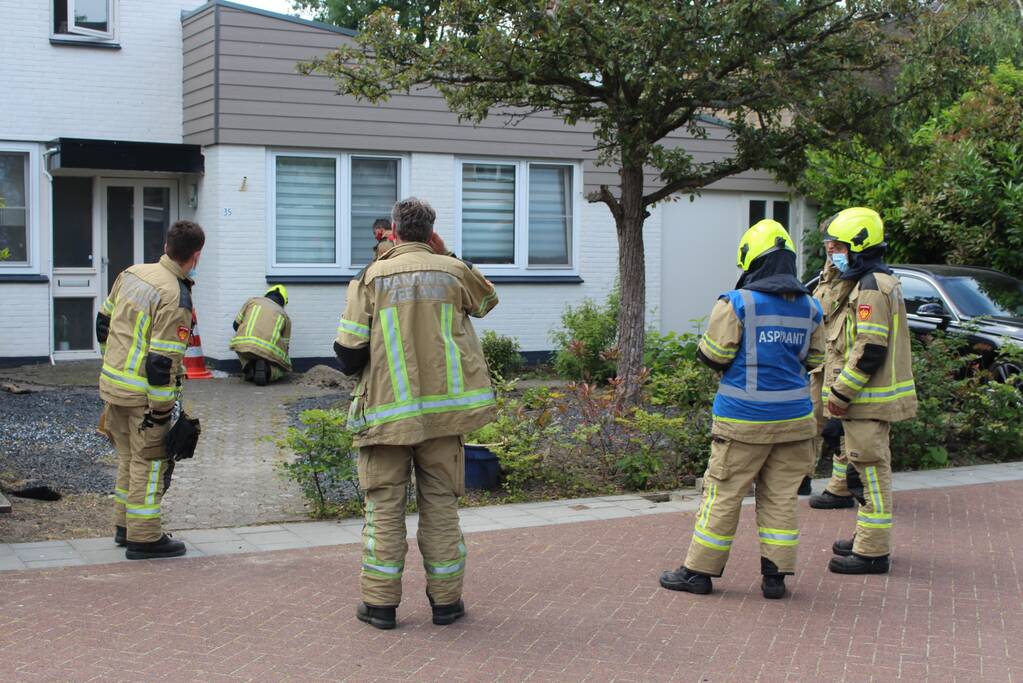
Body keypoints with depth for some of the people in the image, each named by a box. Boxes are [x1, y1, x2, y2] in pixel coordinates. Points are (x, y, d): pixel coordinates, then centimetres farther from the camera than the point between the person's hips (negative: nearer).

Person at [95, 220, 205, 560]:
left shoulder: (132, 274, 4)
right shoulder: (176, 299, -20)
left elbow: (104, 322, 15)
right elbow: (161, 362, -22)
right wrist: (161, 411, -16)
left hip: (111, 382, 8)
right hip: (143, 395, -8)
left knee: (129, 457, 21)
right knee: (150, 462, 3)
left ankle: (125, 526, 32)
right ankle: (144, 538, 9)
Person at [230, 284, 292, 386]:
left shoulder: (253, 300, 23)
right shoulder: (285, 316, 23)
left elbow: (236, 324, 28)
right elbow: (284, 347, 27)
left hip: (244, 343, 1)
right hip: (269, 350, -1)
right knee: (281, 369, 26)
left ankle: (249, 366, 5)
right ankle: (265, 370, -8)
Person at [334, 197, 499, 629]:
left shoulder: (372, 277, -3)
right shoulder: (454, 272, 1)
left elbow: (348, 352, -5)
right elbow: (487, 300, 25)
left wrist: (358, 367, 17)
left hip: (387, 411, -1)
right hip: (443, 408, 1)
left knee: (384, 506, 7)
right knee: (441, 504, 10)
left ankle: (380, 602, 9)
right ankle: (445, 600, 15)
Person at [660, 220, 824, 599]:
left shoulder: (736, 304, -11)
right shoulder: (809, 308, 5)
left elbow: (712, 356, -10)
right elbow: (814, 359, 11)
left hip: (743, 419, -4)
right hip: (793, 417, 4)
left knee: (723, 495, 4)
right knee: (781, 497, 11)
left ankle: (700, 571, 12)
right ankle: (776, 575, 13)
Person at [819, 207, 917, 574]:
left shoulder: (870, 288, -18)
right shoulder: (877, 283, 16)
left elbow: (869, 351, -24)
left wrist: (841, 393, -19)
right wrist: (840, 390, 19)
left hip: (869, 401, -11)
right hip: (869, 400, 11)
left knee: (870, 472, -5)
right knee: (867, 471, 18)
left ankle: (872, 552, 0)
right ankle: (868, 539, 29)